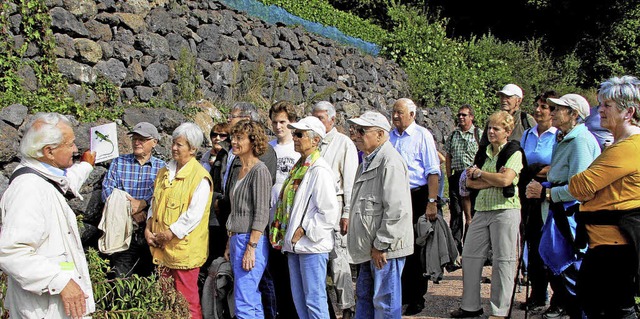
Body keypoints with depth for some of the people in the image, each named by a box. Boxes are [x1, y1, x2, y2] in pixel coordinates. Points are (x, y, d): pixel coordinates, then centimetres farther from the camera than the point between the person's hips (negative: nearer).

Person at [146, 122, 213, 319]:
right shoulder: (165, 172, 11)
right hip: (161, 247, 7)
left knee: (186, 301, 2)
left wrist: (168, 235, -15)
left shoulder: (200, 177, -13)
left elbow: (193, 215, -18)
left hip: (184, 249, -7)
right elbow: (155, 202, 17)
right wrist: (149, 227, 3)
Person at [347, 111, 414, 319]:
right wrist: (367, 246, 19)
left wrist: (381, 245, -19)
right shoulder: (368, 161, 17)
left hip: (386, 248, -10)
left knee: (385, 302, 0)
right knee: (364, 296, 19)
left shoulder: (390, 161, -16)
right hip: (370, 247, 10)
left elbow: (396, 209, -23)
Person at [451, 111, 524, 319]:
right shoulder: (483, 152, 15)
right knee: (469, 256, 7)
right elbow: (470, 182, 6)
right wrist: (494, 180, -8)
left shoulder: (514, 152, -2)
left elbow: (505, 180, -18)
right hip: (482, 210, 6)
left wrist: (480, 173, -5)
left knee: (503, 260, -1)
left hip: (505, 210, -6)